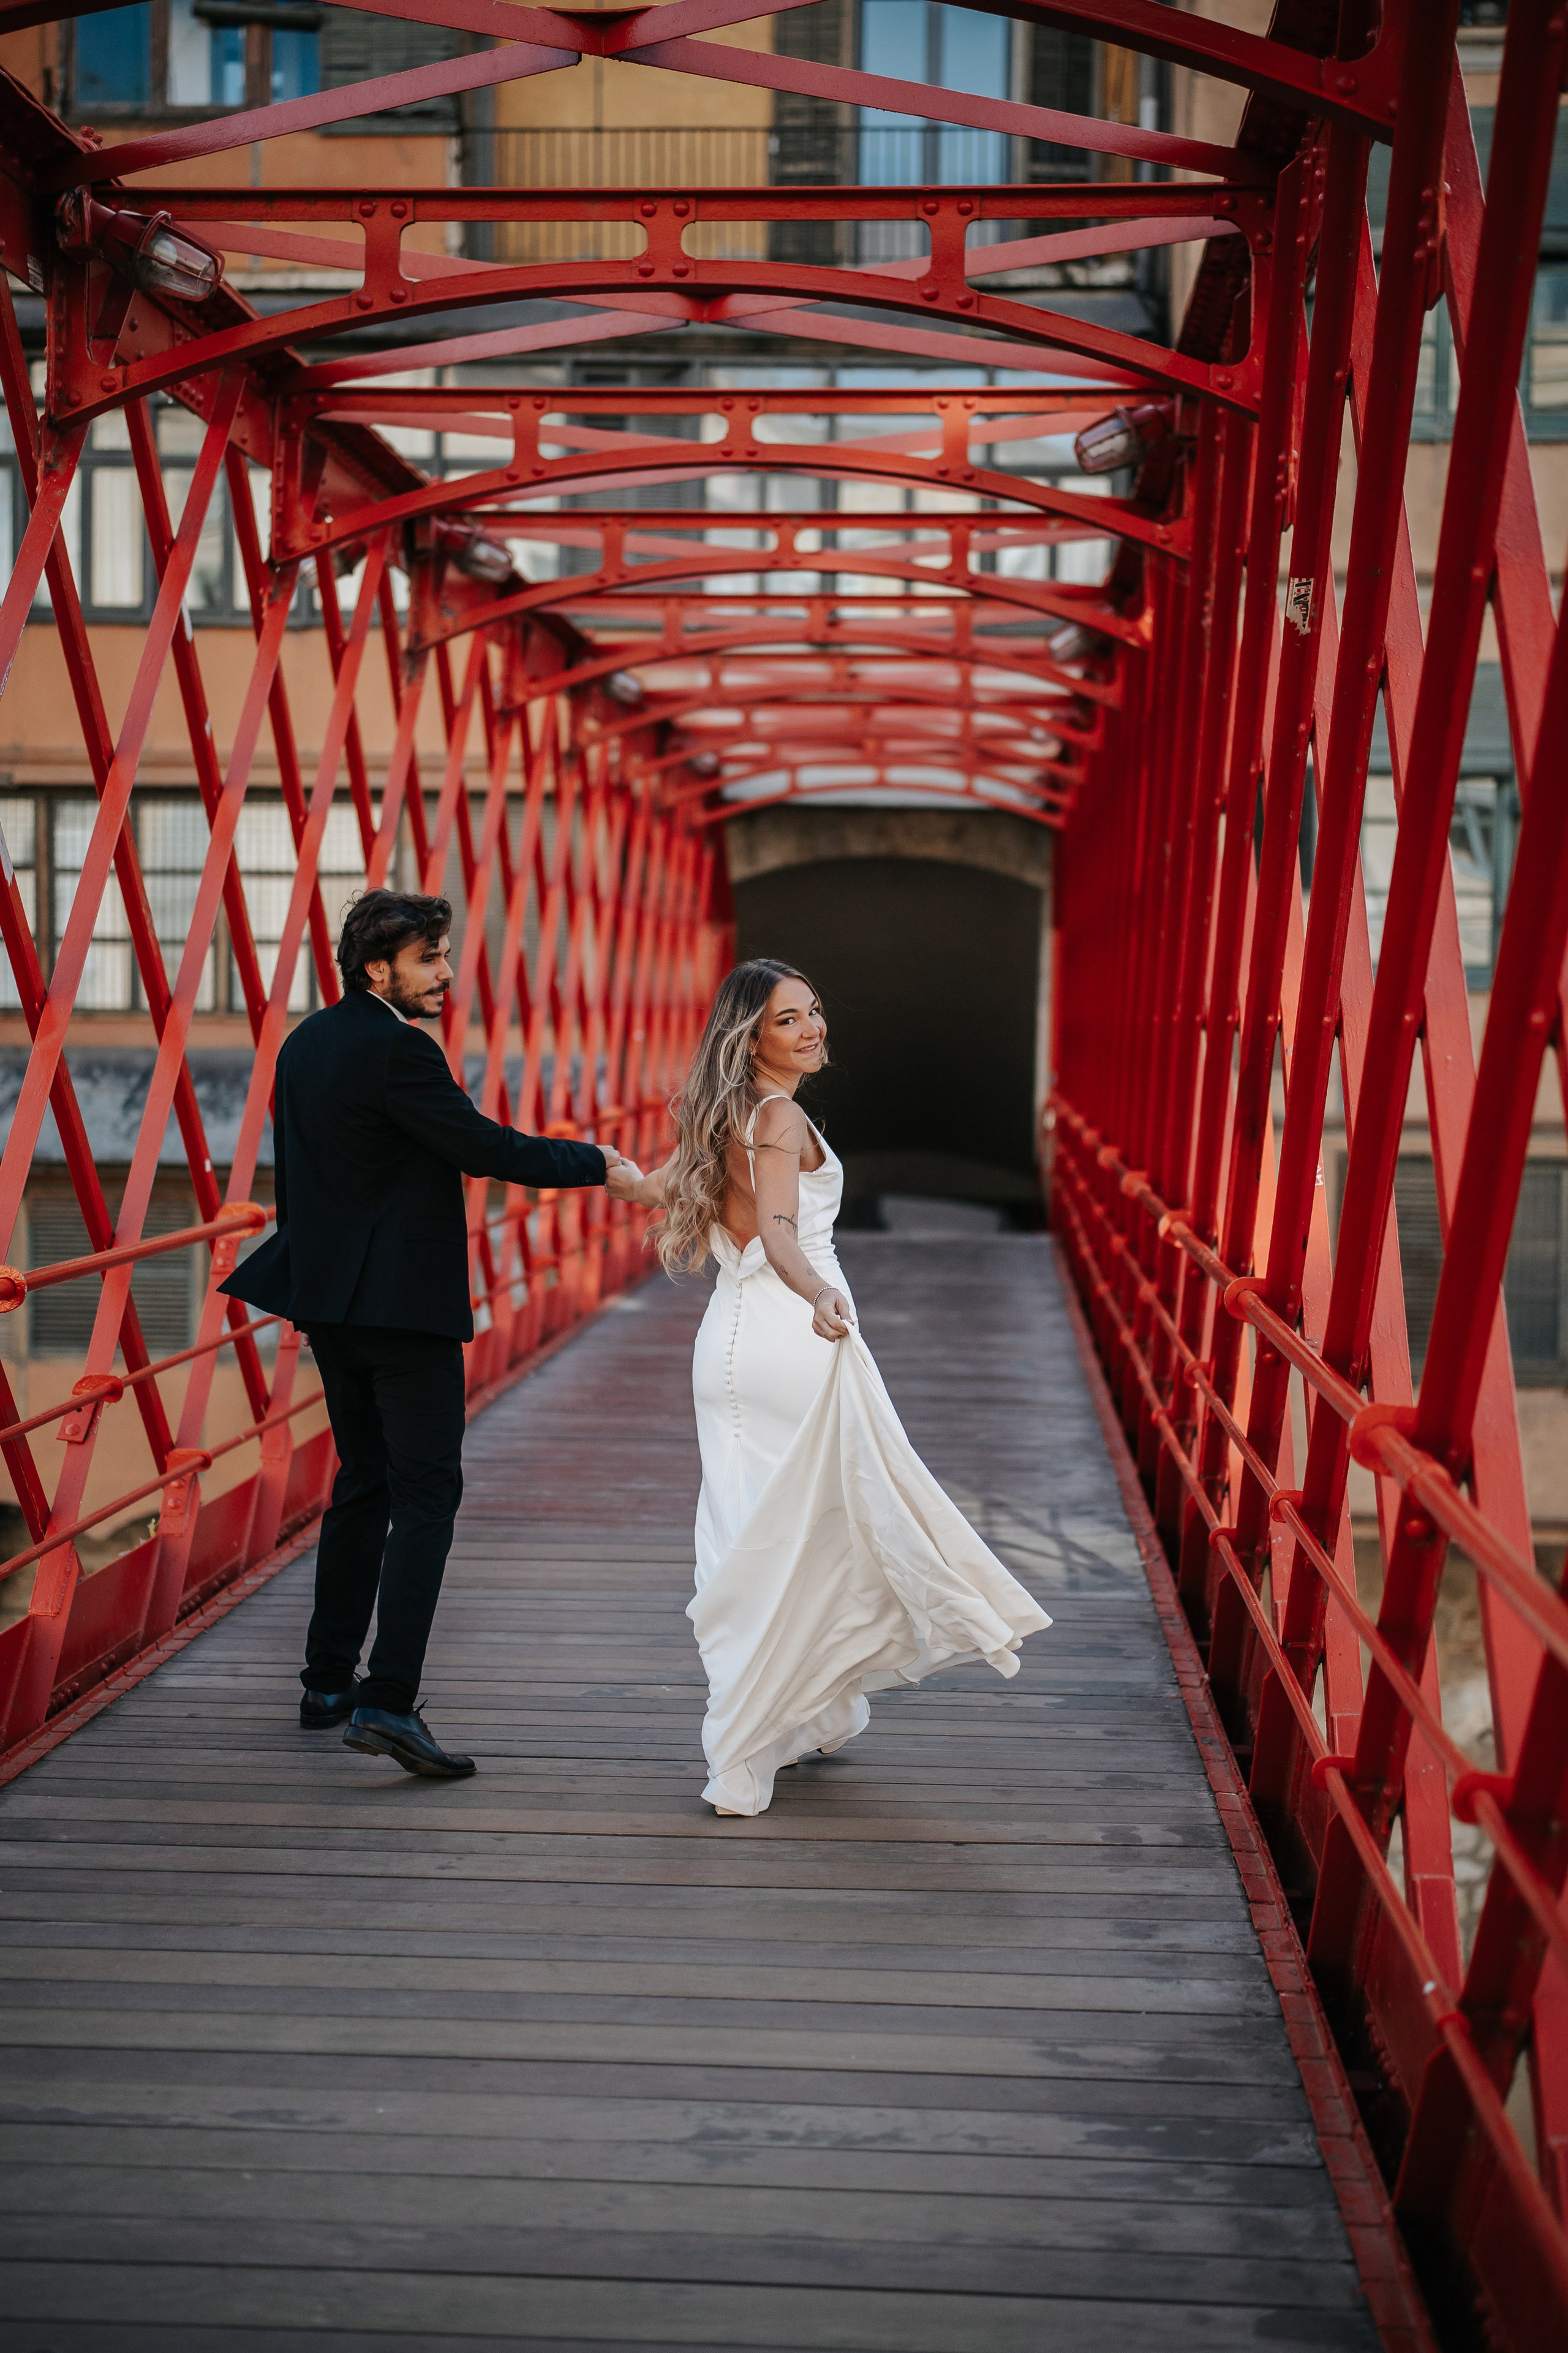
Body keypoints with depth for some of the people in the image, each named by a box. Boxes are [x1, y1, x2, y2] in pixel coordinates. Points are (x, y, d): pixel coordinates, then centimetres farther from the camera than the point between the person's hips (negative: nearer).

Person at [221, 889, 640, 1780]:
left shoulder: (304, 1044, 12)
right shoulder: (397, 1048, -16)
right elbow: (482, 1145, -17)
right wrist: (597, 1165, -7)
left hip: (329, 1296, 9)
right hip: (403, 1299, -9)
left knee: (362, 1483, 19)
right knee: (427, 1494, -5)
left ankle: (328, 1682, 25)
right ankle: (388, 1701, -11)